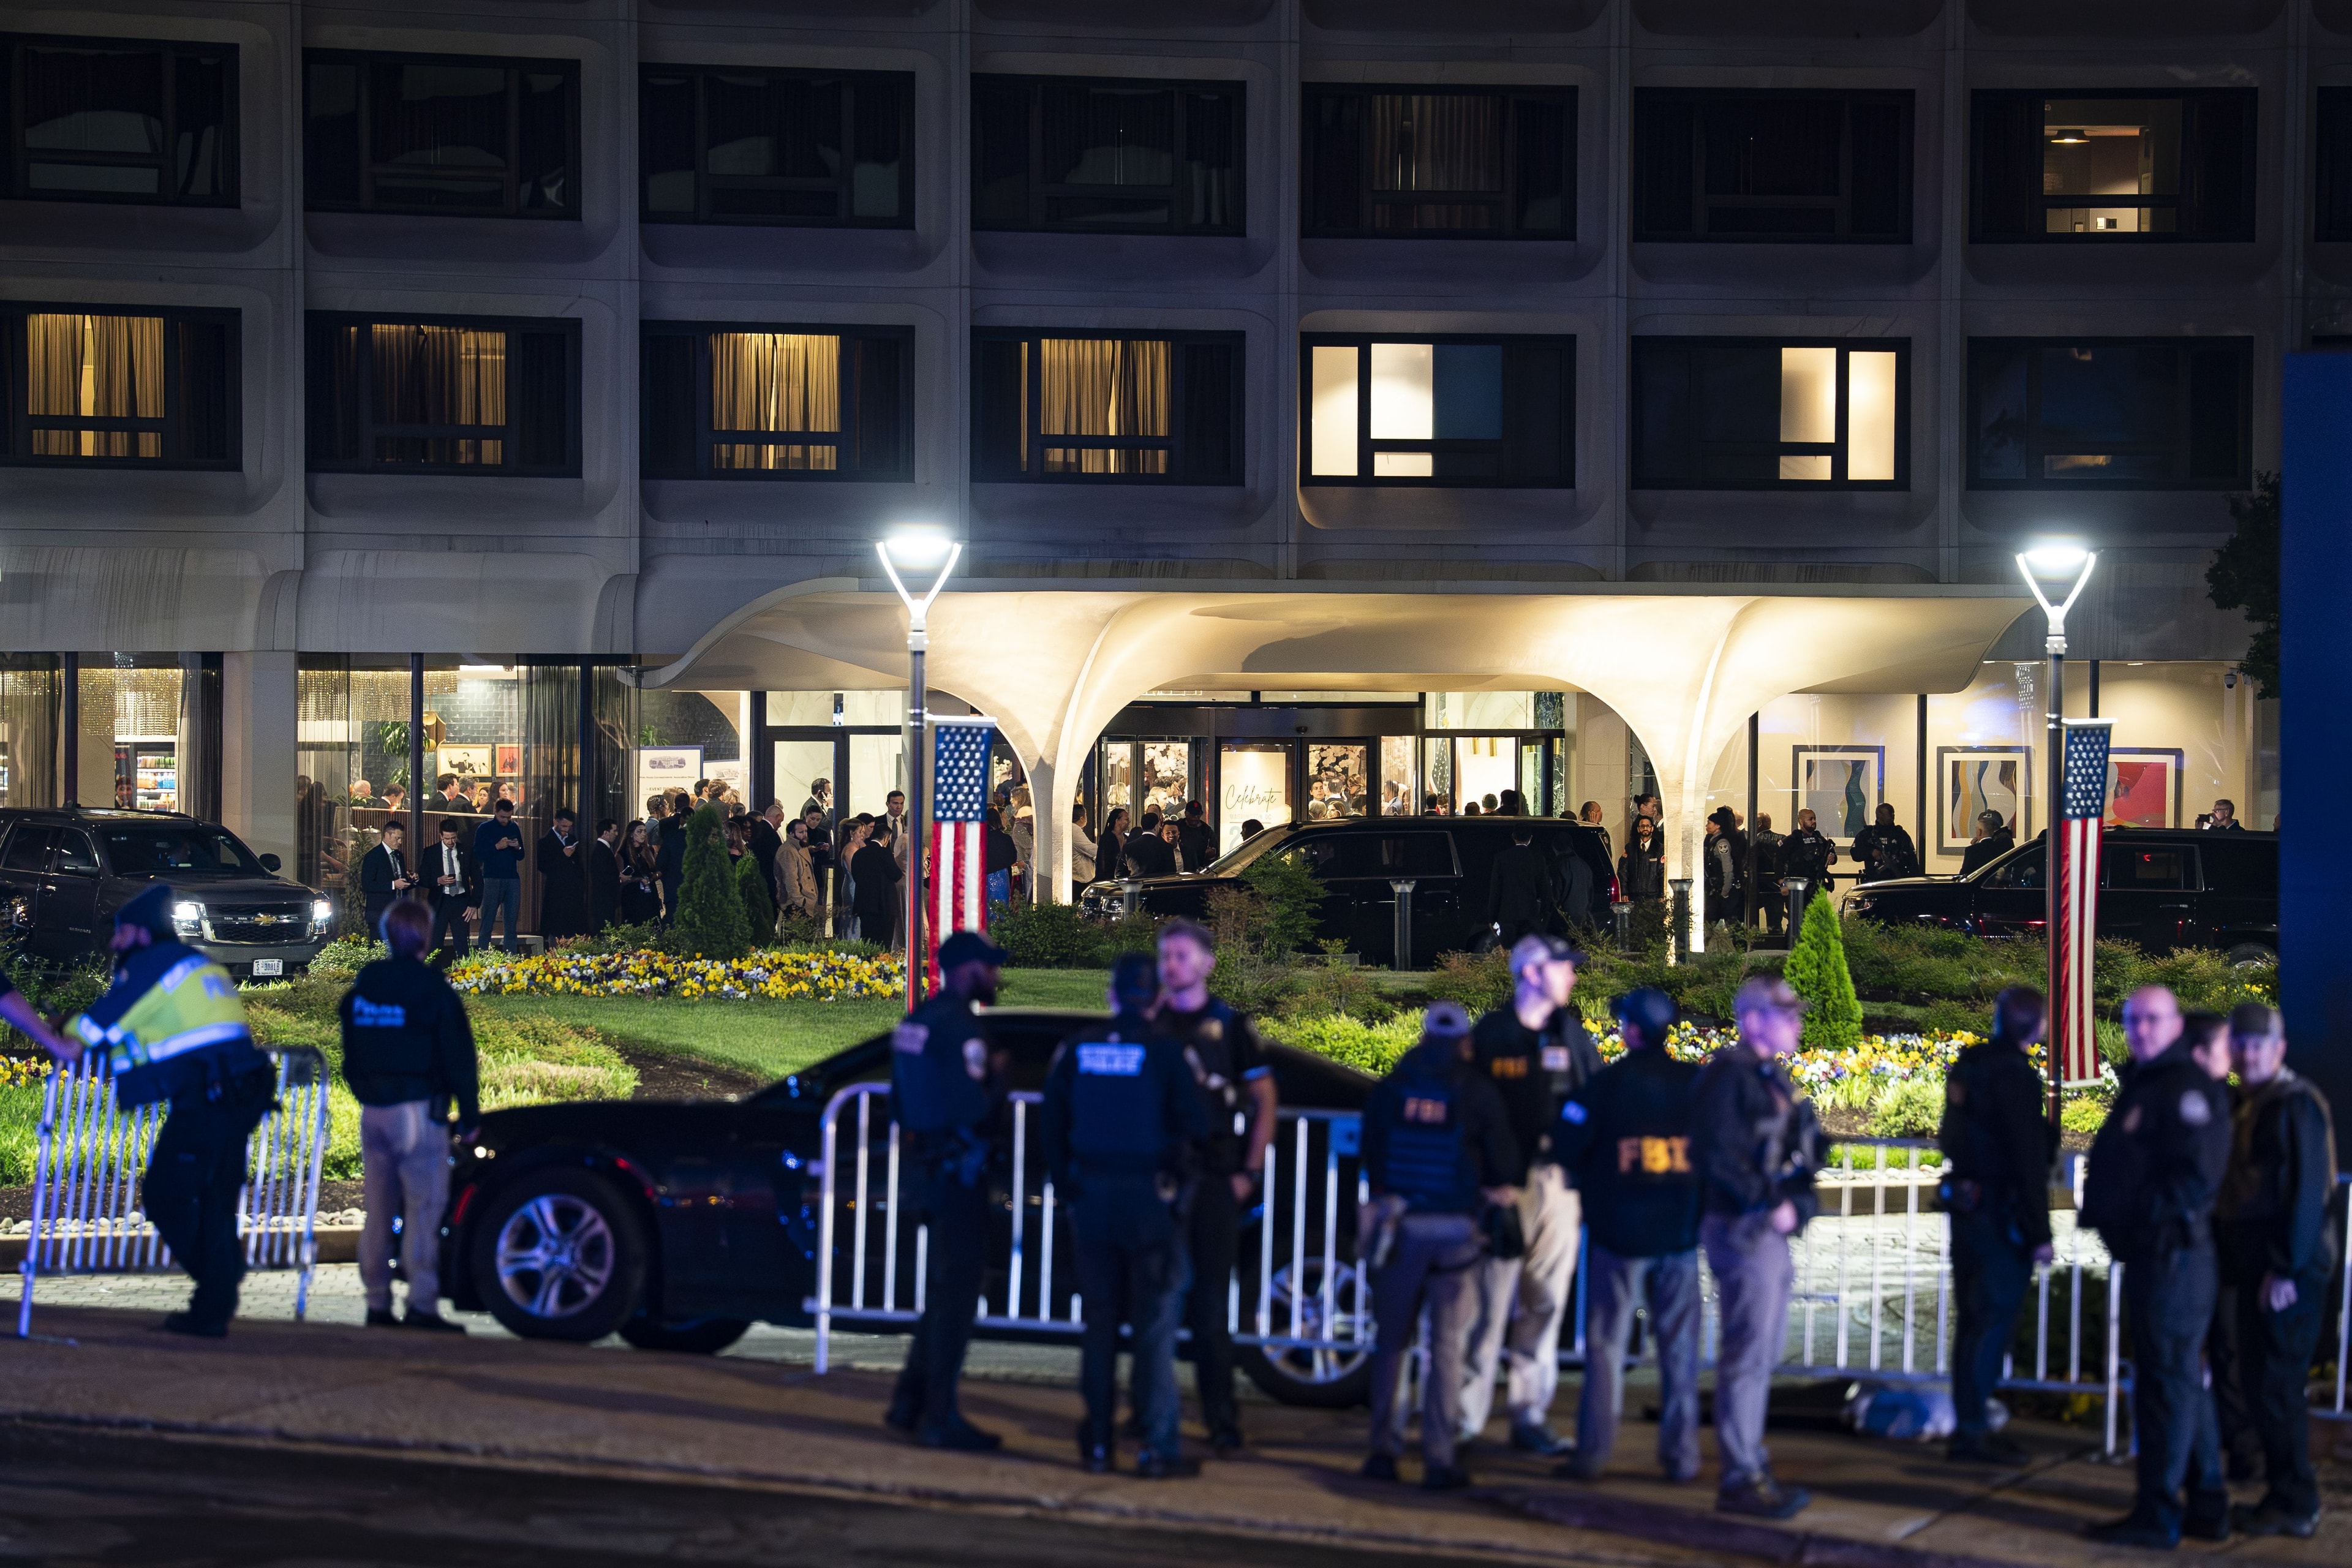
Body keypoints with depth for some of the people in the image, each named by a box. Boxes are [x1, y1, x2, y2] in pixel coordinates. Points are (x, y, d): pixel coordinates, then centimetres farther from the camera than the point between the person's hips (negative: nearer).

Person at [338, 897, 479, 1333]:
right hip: (419, 1110, -6)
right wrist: (469, 1113, 1)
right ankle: (422, 1303, -13)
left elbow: (350, 1056, 19)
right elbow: (458, 1056, -7)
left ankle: (377, 1304, 10)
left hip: (373, 1112, 6)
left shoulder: (361, 989, 10)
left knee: (379, 1211, 9)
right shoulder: (431, 988, -8)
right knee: (424, 1207, -7)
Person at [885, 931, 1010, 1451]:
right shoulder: (960, 1028, -18)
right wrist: (997, 1077, -7)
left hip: (926, 1167, 10)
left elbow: (903, 1100, 19)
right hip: (958, 1170, -10)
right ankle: (940, 1417, -1)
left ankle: (910, 1403, 23)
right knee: (956, 1295, -3)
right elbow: (974, 1107, -25)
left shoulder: (917, 1022, 12)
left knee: (943, 1291, 19)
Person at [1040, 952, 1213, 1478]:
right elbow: (1197, 1126, -13)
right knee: (1155, 1326, 1)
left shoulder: (1078, 1049, 2)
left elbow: (1050, 1124, 6)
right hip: (1151, 1199, -4)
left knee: (1100, 1322, 12)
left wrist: (1068, 1187, 15)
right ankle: (1158, 1447, 1)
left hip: (1093, 1198, 4)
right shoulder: (1163, 1053, -11)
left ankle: (1098, 1441, 14)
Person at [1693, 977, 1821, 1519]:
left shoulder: (1771, 1077, 16)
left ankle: (1749, 1465, 23)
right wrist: (1772, 1205, -19)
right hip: (1744, 1230, -10)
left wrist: (1798, 1204, 4)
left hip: (1772, 1231, 10)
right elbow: (1722, 1158, -21)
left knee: (1760, 1355, 15)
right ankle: (1740, 1479, -4)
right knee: (1749, 1355, -8)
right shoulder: (1729, 1075, -14)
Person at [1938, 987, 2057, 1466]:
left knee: (1974, 1316, 15)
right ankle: (1972, 1431, -3)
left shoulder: (1968, 1065, 10)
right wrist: (2040, 1232, -17)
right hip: (2000, 1211, -9)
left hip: (1965, 1204, 9)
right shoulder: (2016, 1075, -17)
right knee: (1994, 1318, -4)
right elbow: (2027, 1160, -19)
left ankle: (1968, 1424, 21)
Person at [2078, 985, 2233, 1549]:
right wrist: (2106, 1216, 12)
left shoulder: (2189, 1089, -13)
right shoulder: (2140, 1085, 19)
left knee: (2168, 1380, -6)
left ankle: (2157, 1514, -2)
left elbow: (2199, 1175, -22)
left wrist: (2146, 1214, -18)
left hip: (2173, 1255, -11)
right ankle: (2206, 1506, 23)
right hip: (2148, 1256, 11)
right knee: (2181, 1380, 15)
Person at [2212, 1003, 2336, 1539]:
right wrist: (2234, 1266, 16)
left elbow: (2307, 1190, -19)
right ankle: (2283, 1494, 20)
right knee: (2258, 1380, 12)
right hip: (2253, 1263, 9)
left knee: (2276, 1385, -7)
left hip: (2287, 1269, -9)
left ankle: (2295, 1505, 1)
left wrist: (2287, 1268, -21)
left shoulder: (2296, 1104, -13)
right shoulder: (2244, 1105, 16)